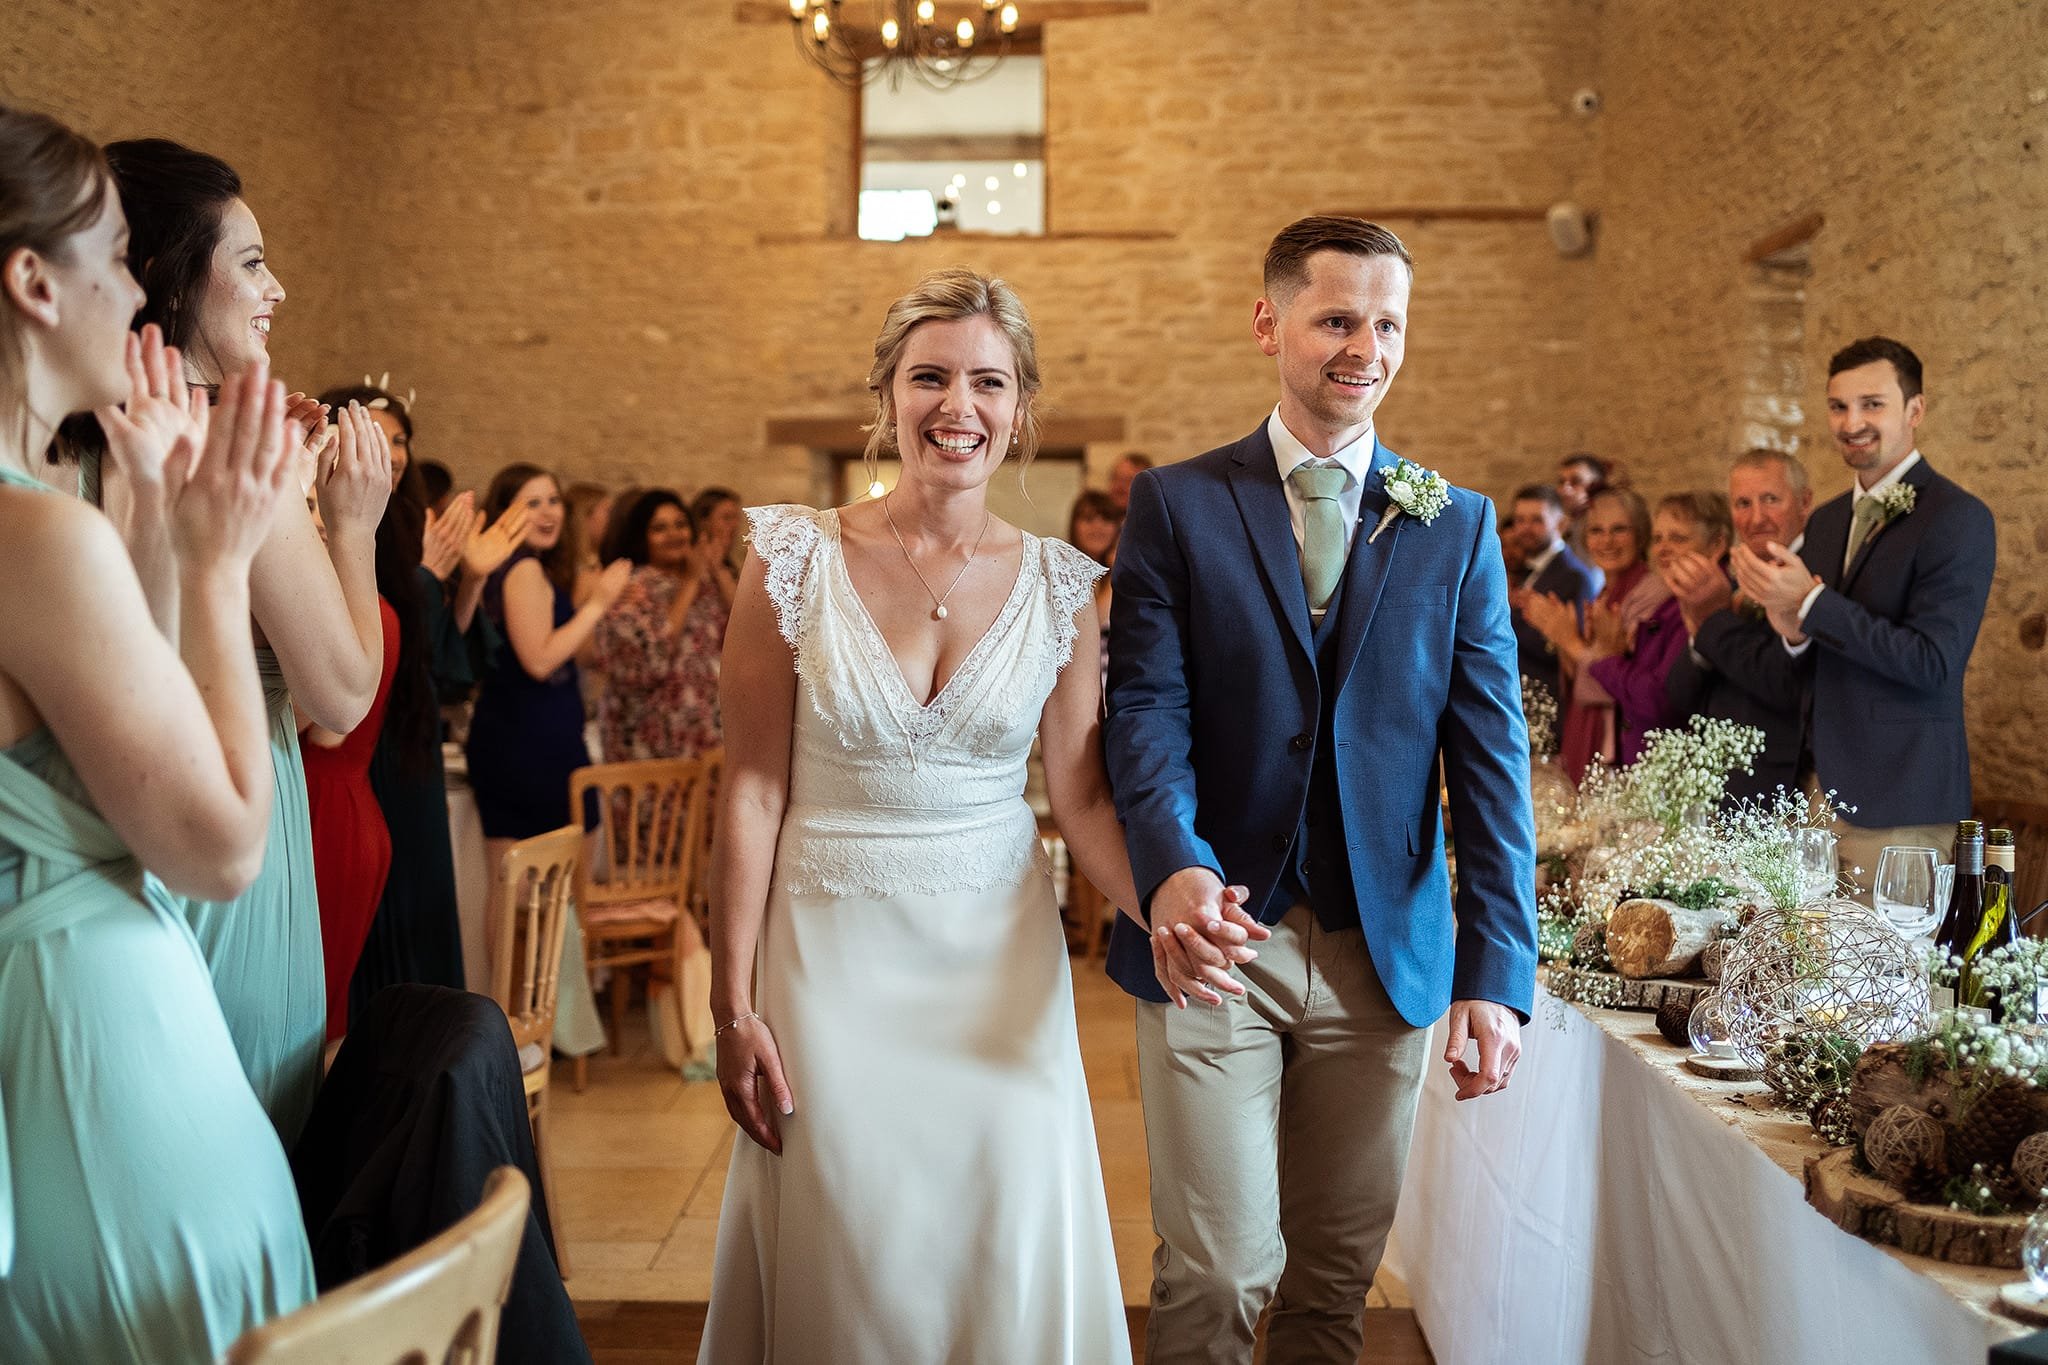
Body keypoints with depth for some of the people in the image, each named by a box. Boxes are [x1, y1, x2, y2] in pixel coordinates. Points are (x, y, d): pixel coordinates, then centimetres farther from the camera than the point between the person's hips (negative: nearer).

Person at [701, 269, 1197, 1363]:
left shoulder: (1057, 585, 0)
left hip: (999, 963, 2)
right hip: (832, 953, -1)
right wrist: (732, 1005, -5)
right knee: (846, 1262, 7)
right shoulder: (796, 561, -6)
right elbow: (751, 791, -4)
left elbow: (1082, 797, 1)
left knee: (1007, 1257, 6)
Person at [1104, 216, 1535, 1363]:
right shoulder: (1177, 504, 1)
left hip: (1387, 952, 2)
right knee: (1217, 1273, -1)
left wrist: (1498, 971, -10)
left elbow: (1491, 754, -1)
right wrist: (1175, 865, -29)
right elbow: (1147, 706, -9)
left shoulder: (1458, 526, 6)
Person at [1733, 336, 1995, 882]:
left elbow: (1933, 663, -19)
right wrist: (1794, 630, -6)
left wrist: (1810, 602, -20)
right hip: (1824, 787, 7)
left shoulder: (1958, 518, -11)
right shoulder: (1826, 520, 12)